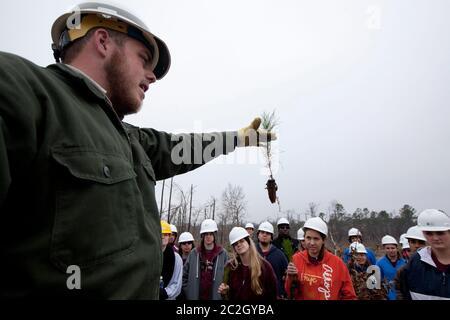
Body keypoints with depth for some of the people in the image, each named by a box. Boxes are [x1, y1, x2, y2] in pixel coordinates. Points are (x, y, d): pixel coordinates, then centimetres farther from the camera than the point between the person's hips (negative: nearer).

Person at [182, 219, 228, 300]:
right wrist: (187, 291, 1)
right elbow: (184, 274, 7)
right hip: (195, 296, 2)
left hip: (215, 296, -1)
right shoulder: (194, 253, 2)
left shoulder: (222, 254, -4)